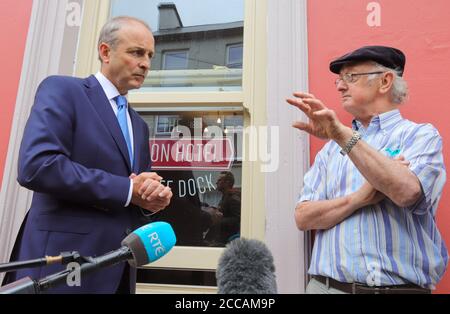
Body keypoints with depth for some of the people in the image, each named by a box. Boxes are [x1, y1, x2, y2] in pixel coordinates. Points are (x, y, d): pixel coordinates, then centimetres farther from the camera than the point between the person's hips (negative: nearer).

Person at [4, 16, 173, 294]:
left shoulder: (139, 125, 16)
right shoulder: (62, 90, -5)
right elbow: (36, 166, -20)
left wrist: (156, 197, -5)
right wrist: (127, 190, -18)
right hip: (64, 263, -7)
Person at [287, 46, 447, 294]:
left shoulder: (420, 135, -1)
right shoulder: (332, 147, 8)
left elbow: (407, 192, -21)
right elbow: (303, 217, 0)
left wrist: (344, 135, -26)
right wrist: (358, 198, -15)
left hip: (403, 288, -2)